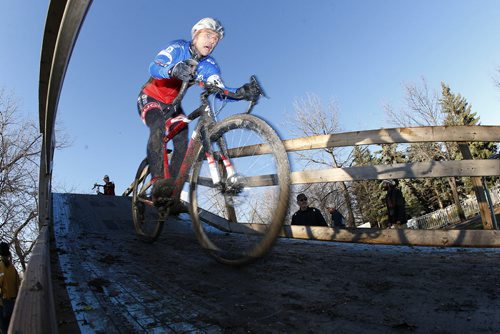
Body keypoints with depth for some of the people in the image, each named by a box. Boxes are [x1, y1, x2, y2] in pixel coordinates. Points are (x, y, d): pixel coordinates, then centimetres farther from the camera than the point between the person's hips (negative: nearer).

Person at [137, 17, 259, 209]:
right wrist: (173, 70, -56)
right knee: (158, 128, -33)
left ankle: (172, 190, -8)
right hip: (150, 98, -4)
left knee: (183, 142, -14)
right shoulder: (177, 48, -16)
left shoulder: (209, 66, -7)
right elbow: (153, 67, -33)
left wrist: (240, 93, -45)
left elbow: (220, 90, -24)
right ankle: (158, 183, -39)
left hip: (172, 106, 4)